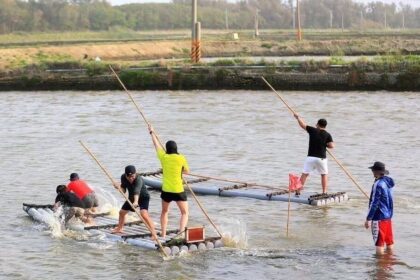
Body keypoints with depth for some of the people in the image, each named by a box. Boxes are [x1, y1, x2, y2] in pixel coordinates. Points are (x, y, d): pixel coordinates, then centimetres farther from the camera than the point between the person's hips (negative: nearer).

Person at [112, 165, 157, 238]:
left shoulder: (138, 179, -36)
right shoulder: (123, 177, -16)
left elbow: (137, 191, -53)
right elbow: (123, 190, -8)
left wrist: (136, 202, -69)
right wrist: (119, 187, -30)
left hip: (143, 197, -7)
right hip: (132, 197, 7)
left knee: (144, 214, -29)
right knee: (122, 212, 17)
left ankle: (154, 233, -27)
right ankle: (119, 228, 44)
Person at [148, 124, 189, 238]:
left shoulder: (163, 157, -2)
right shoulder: (181, 158, -8)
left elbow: (157, 144, 16)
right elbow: (187, 171, 7)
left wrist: (152, 132, 30)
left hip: (166, 190, 3)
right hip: (178, 191, -3)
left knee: (164, 212, 24)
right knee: (185, 213, 7)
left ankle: (163, 234, 22)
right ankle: (181, 232, -13)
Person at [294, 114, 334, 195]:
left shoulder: (313, 130, -2)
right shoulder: (327, 135, -2)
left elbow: (302, 124, 4)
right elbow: (331, 146, -10)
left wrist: (298, 117, 21)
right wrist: (325, 144, 10)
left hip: (310, 157, 0)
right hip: (321, 158, 0)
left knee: (304, 174, 6)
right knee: (324, 174, 16)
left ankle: (298, 191, 3)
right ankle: (324, 192, 11)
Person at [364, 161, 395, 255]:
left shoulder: (378, 184, -18)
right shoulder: (388, 182, 9)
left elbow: (374, 203, -19)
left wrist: (368, 219, -16)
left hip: (379, 217, -9)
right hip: (388, 216, 9)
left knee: (379, 243, -4)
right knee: (389, 241, 15)